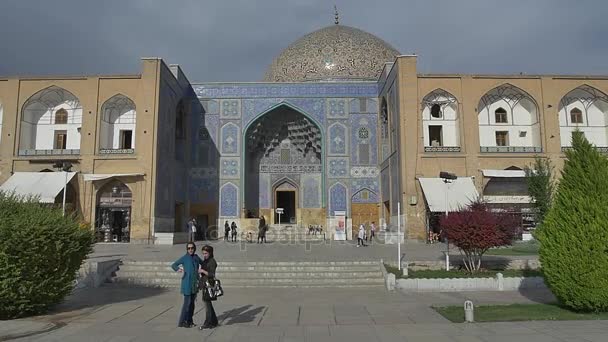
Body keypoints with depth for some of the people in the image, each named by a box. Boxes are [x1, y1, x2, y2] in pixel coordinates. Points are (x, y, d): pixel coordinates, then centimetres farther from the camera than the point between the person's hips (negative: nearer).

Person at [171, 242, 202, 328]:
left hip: (194, 283, 6)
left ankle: (189, 321, 21)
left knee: (192, 302, 11)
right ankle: (182, 322, 4)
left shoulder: (196, 257, 7)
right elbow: (173, 265, -9)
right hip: (187, 283, -6)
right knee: (187, 302, -6)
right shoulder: (184, 258, -7)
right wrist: (178, 269, -29)